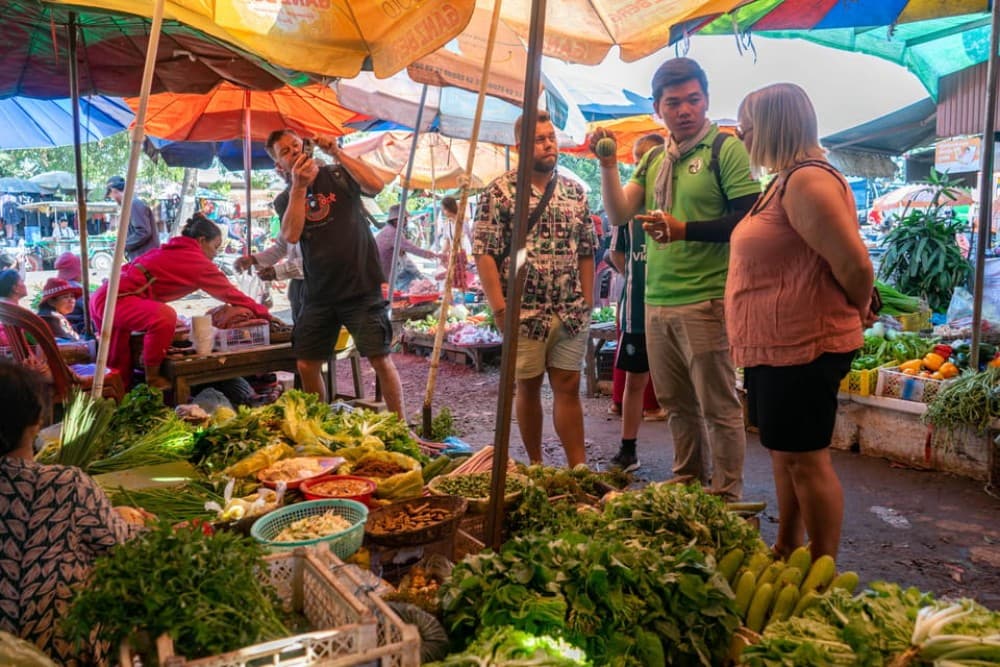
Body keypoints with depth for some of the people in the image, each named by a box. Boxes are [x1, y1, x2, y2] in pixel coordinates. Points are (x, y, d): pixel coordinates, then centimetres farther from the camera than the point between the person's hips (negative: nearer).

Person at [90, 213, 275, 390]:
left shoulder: (175, 250, 18)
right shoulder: (197, 260, -6)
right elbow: (227, 291, 0)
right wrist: (262, 312, 9)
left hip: (104, 296, 10)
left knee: (120, 368, 17)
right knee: (165, 317, -31)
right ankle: (152, 380, -16)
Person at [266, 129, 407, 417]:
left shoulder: (339, 175, 3)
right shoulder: (286, 199, 9)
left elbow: (375, 185, -16)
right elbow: (291, 235, -11)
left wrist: (337, 153, -17)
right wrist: (299, 186, -15)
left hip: (361, 287, -3)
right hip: (319, 294, 4)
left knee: (380, 358, -8)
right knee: (306, 365, 7)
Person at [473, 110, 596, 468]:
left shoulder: (575, 192, 10)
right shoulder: (500, 191, -4)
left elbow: (587, 250, 13)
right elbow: (484, 253, -8)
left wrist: (587, 300, 6)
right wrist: (499, 307, -14)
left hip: (571, 313, 3)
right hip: (524, 312, -3)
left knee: (568, 387, 5)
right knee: (528, 387, 8)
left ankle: (579, 468, 10)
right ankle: (535, 465, 22)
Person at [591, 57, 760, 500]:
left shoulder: (725, 149, -3)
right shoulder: (653, 160, 16)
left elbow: (749, 220, -11)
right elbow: (618, 215, 7)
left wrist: (684, 230, -18)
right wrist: (607, 163, -3)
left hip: (705, 301, -6)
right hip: (657, 302, 6)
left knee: (718, 407, 1)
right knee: (678, 405, 15)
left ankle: (726, 499, 14)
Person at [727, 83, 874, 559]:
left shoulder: (807, 180, -18)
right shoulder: (785, 180, 15)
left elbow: (855, 264, -21)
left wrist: (856, 314, -6)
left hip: (803, 347, -10)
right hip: (775, 346, 10)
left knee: (805, 459, -1)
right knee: (783, 452, 18)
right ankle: (786, 553, 32)